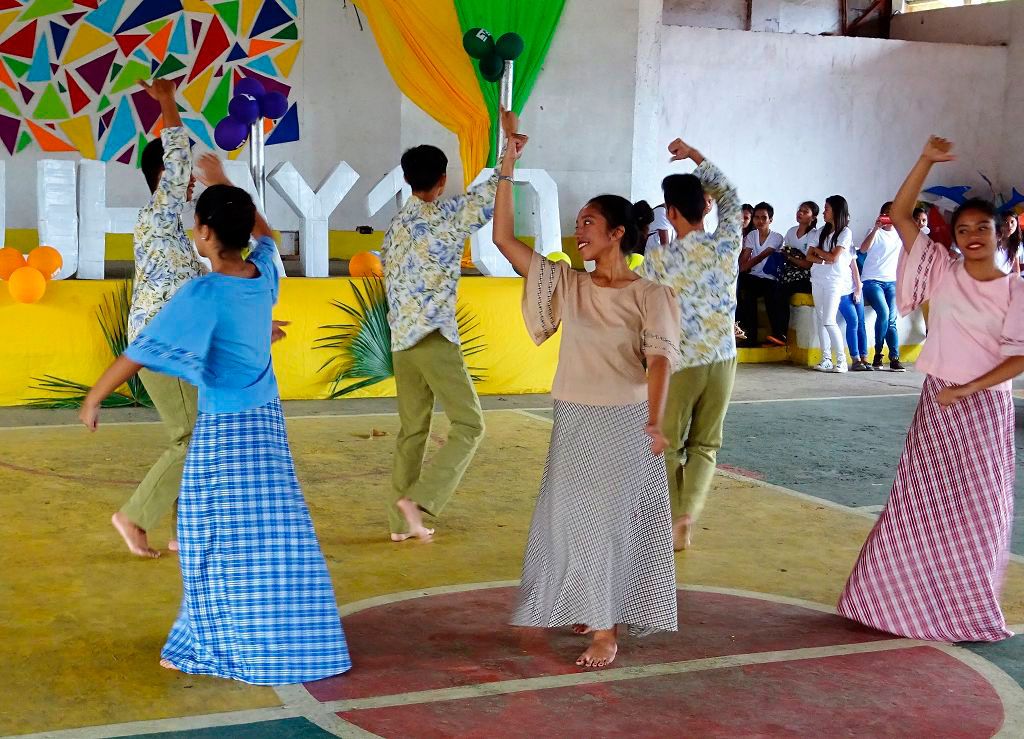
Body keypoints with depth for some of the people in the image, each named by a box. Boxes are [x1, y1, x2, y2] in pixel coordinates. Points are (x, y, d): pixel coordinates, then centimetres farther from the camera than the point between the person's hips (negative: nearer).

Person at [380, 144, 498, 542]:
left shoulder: (395, 226, 14)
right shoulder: (446, 214, -6)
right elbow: (491, 194, -4)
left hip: (400, 339, 7)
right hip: (434, 336, -7)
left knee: (412, 429, 14)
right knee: (469, 424, -1)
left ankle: (400, 521, 15)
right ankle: (417, 499, -15)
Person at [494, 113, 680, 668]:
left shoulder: (648, 294, -8)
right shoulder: (567, 284, 1)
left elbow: (659, 356, -21)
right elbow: (504, 238, -2)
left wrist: (654, 420, -37)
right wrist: (508, 164, -6)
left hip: (624, 421, -4)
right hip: (573, 420, 4)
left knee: (610, 518, 1)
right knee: (571, 515, 12)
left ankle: (605, 629, 10)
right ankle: (587, 607, 32)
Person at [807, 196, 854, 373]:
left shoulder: (845, 232, -3)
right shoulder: (822, 231, 14)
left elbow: (833, 257, -11)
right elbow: (809, 256, 9)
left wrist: (818, 250, 4)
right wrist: (824, 260, -9)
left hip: (835, 280, -6)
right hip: (818, 278, 6)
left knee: (829, 320, -12)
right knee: (820, 319, 2)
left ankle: (841, 360, -6)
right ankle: (826, 359, 4)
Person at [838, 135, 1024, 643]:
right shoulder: (943, 272, -1)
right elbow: (900, 215, -5)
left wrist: (965, 389, -16)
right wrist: (927, 162, -14)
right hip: (935, 403, 2)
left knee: (979, 510, 6)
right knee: (919, 504, 7)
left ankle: (968, 608, 22)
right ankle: (910, 599, 20)